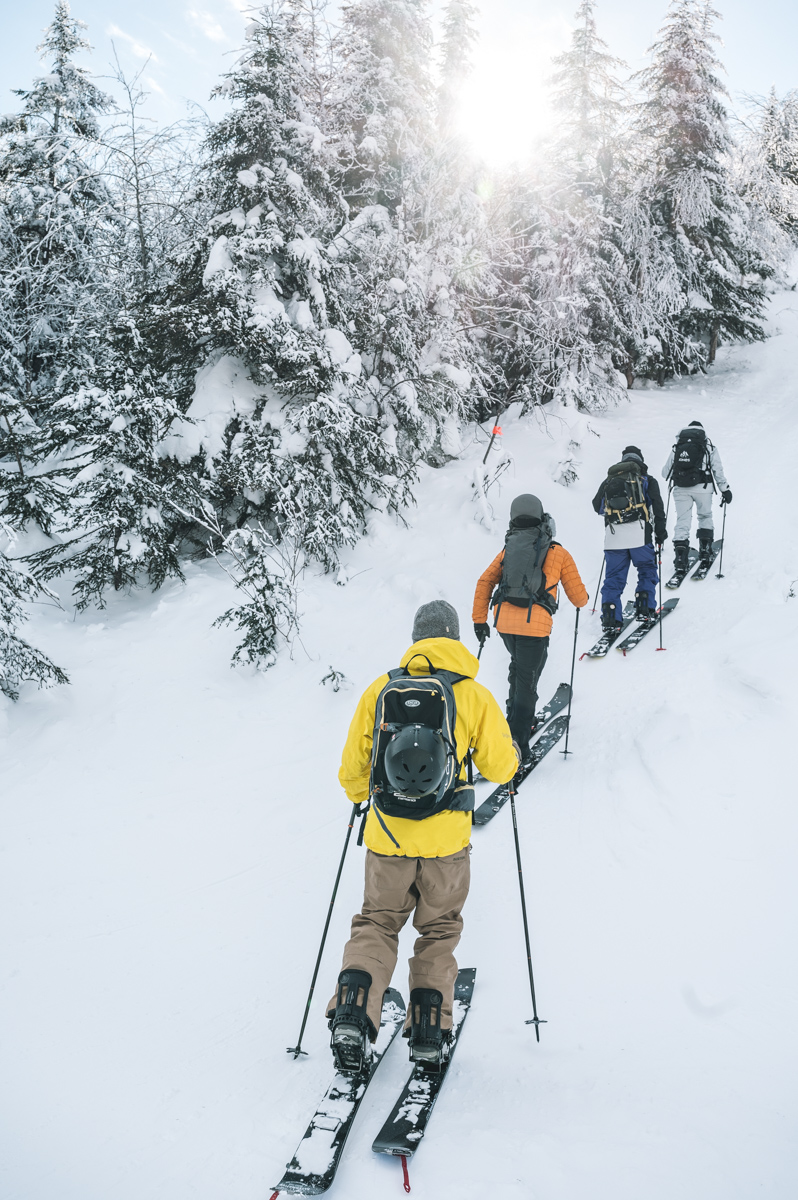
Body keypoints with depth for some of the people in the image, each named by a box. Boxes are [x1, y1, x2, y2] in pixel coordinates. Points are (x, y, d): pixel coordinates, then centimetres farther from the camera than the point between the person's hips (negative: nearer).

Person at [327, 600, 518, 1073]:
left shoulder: (380, 689, -1)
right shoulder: (475, 696, -5)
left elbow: (353, 765, 5)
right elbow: (501, 768, -1)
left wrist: (360, 794, 26)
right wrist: (511, 751, 22)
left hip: (387, 838, 1)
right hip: (446, 840, -1)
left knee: (376, 924, 17)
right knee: (439, 932, 18)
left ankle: (353, 1010, 0)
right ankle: (429, 1030, 14)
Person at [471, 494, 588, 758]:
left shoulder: (508, 550, 15)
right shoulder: (558, 553, 6)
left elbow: (484, 582, 9)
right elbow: (578, 597, 8)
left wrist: (479, 620, 14)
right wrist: (582, 598, 32)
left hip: (504, 621, 4)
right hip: (534, 625, -4)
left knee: (519, 667, 30)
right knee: (527, 682, 1)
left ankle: (517, 718, 38)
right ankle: (516, 741, -7)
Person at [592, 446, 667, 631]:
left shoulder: (609, 480, 18)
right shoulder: (647, 480, 10)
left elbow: (597, 506, 20)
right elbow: (657, 505, 2)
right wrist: (660, 531, 8)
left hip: (613, 536, 2)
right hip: (639, 533, -2)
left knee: (613, 576, 7)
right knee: (647, 570, 16)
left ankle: (610, 615, -4)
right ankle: (644, 608, 6)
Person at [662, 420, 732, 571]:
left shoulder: (676, 448, 13)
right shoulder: (709, 447, 8)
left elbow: (665, 473, 14)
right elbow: (718, 471, 4)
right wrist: (725, 490, 11)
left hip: (680, 489, 1)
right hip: (703, 487, -1)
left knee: (682, 521, 5)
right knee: (705, 517, 19)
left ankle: (680, 556, -5)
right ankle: (705, 551, 14)